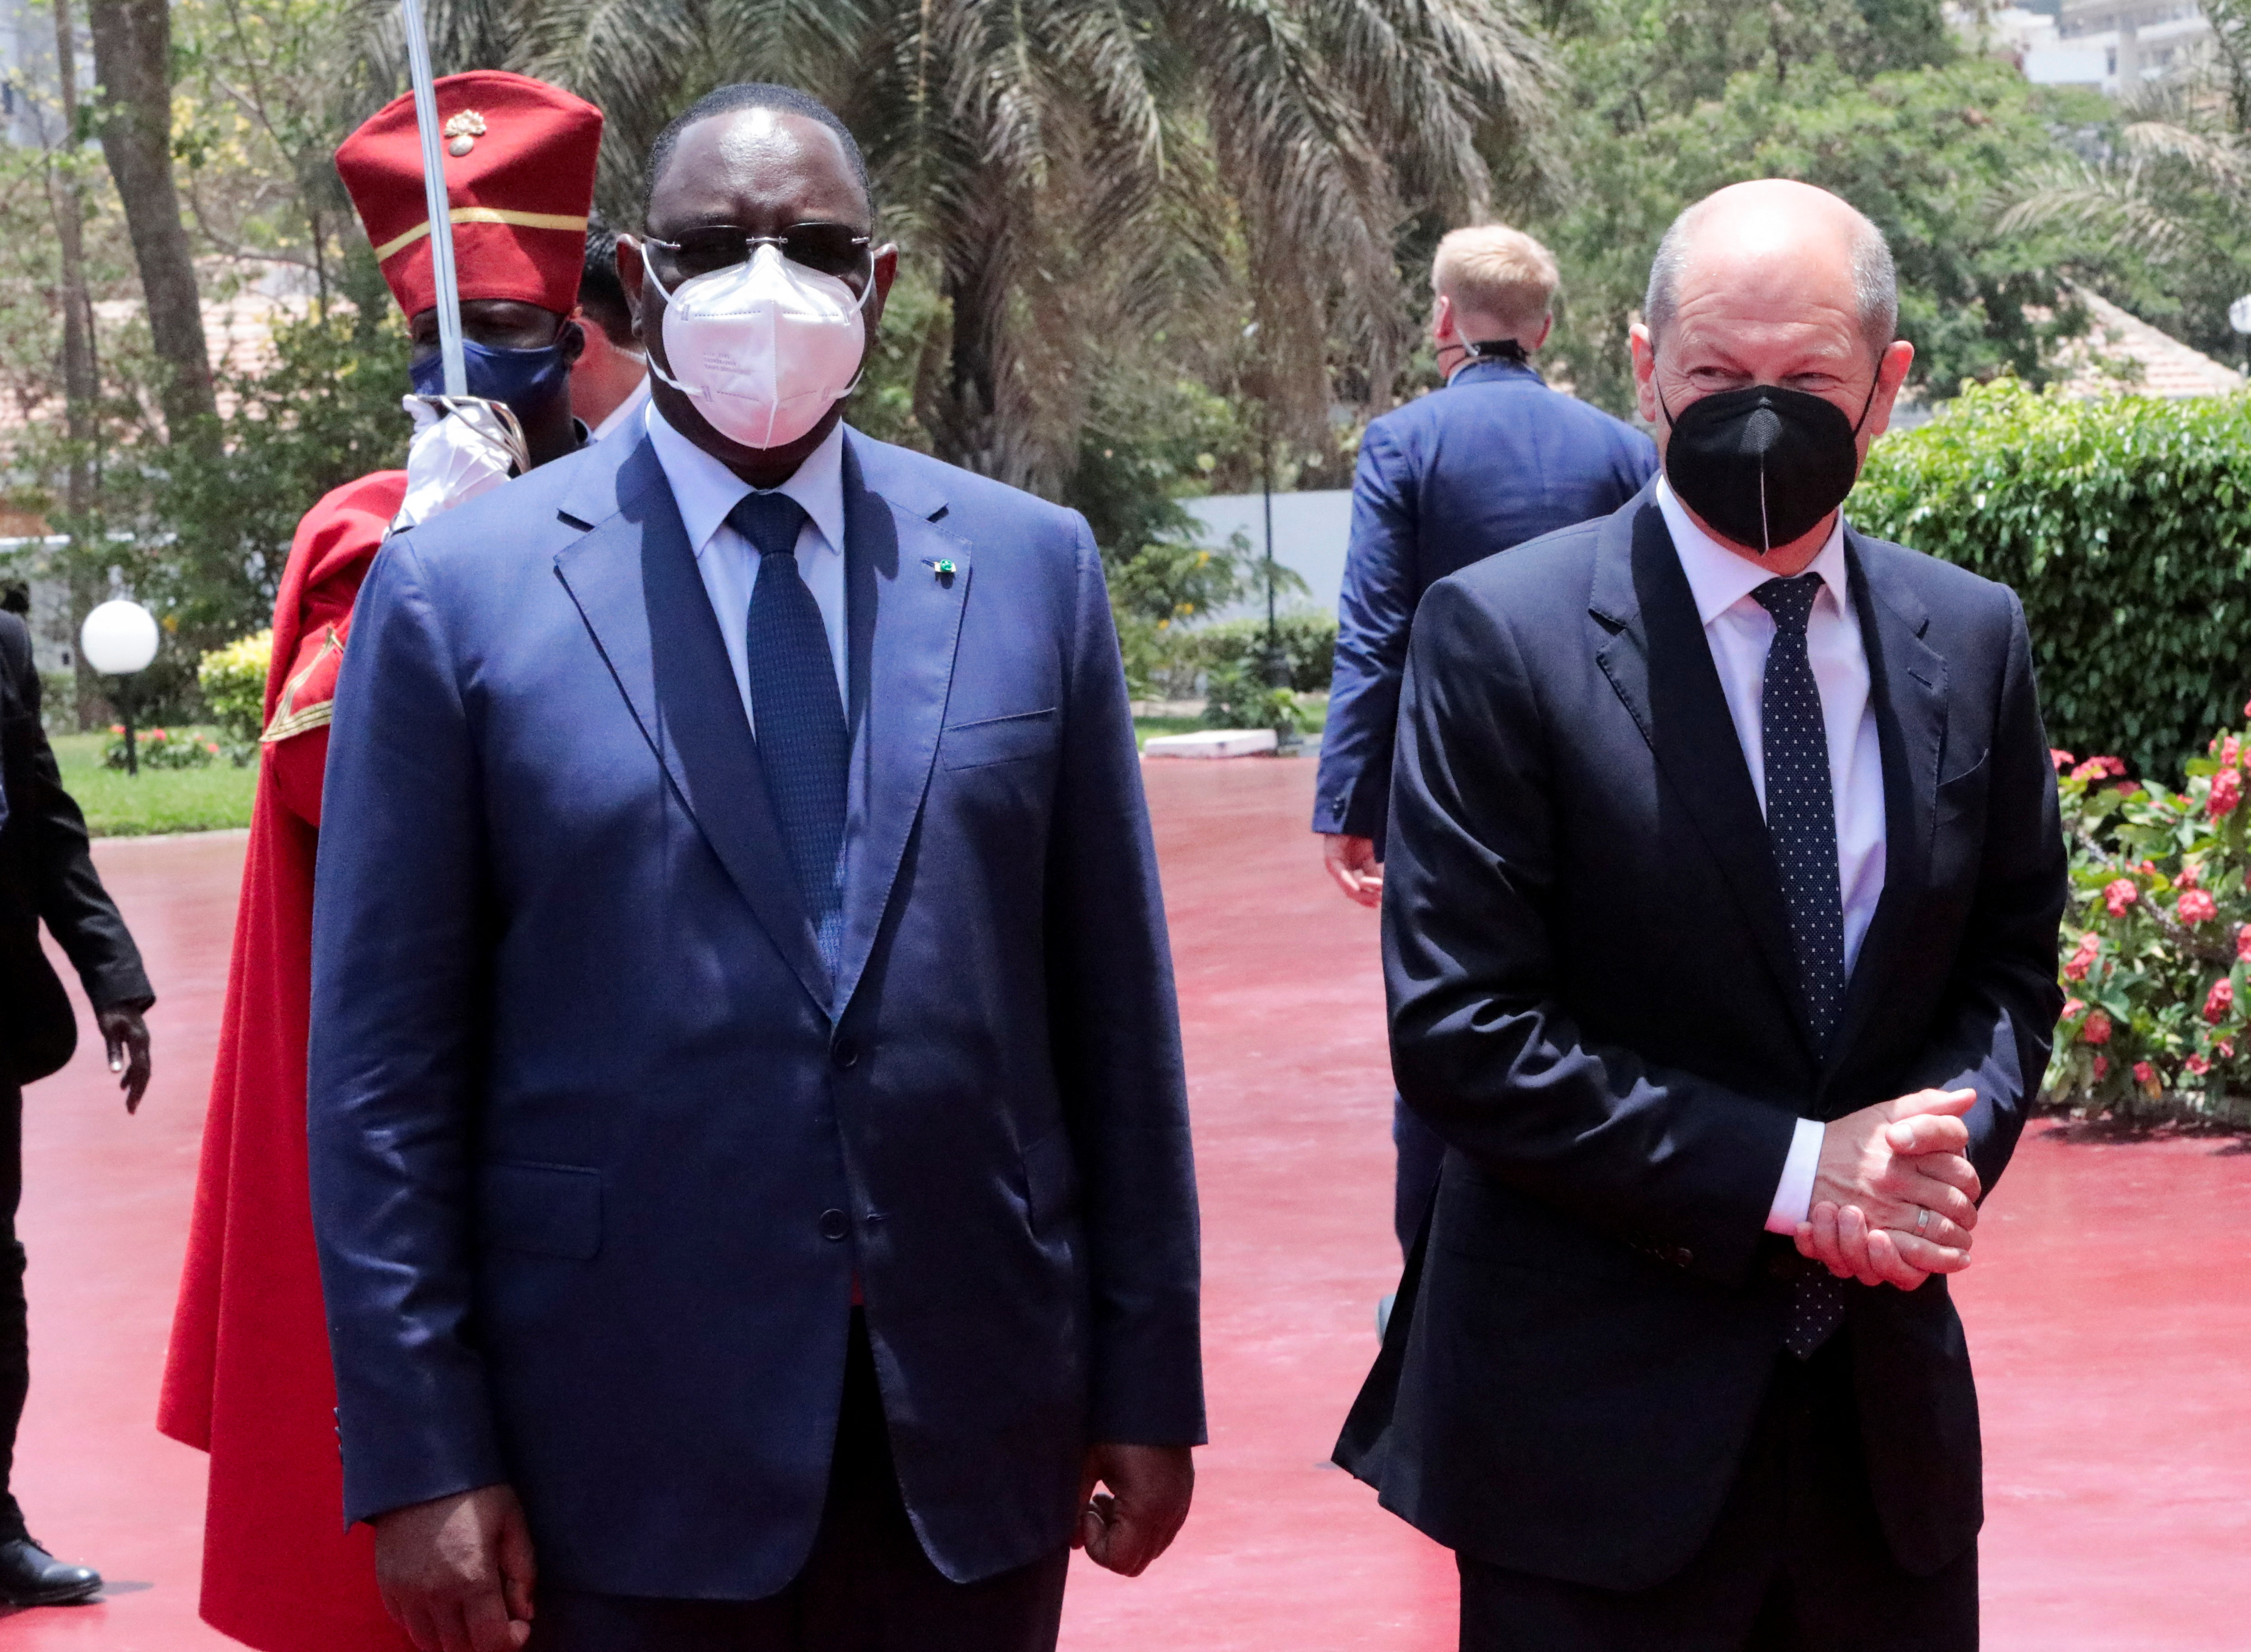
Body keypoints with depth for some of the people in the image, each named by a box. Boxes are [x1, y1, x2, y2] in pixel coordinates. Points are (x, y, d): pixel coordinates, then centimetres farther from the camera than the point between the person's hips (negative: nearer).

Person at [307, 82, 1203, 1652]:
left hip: (974, 1431, 2)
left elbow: (1115, 1008, 7)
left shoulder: (1031, 565, 5)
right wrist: (421, 1458, -7)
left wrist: (1147, 1380, 6)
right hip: (629, 1447, -2)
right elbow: (385, 1069, -3)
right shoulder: (459, 589, -2)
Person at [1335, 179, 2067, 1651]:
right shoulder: (1501, 638, -9)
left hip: (1889, 1410, 4)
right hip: (1600, 1417, -4)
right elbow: (1462, 1035, -13)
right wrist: (1788, 1175, -17)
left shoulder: (1972, 640, 6)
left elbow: (2012, 966, 13)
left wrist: (1943, 1140, -9)